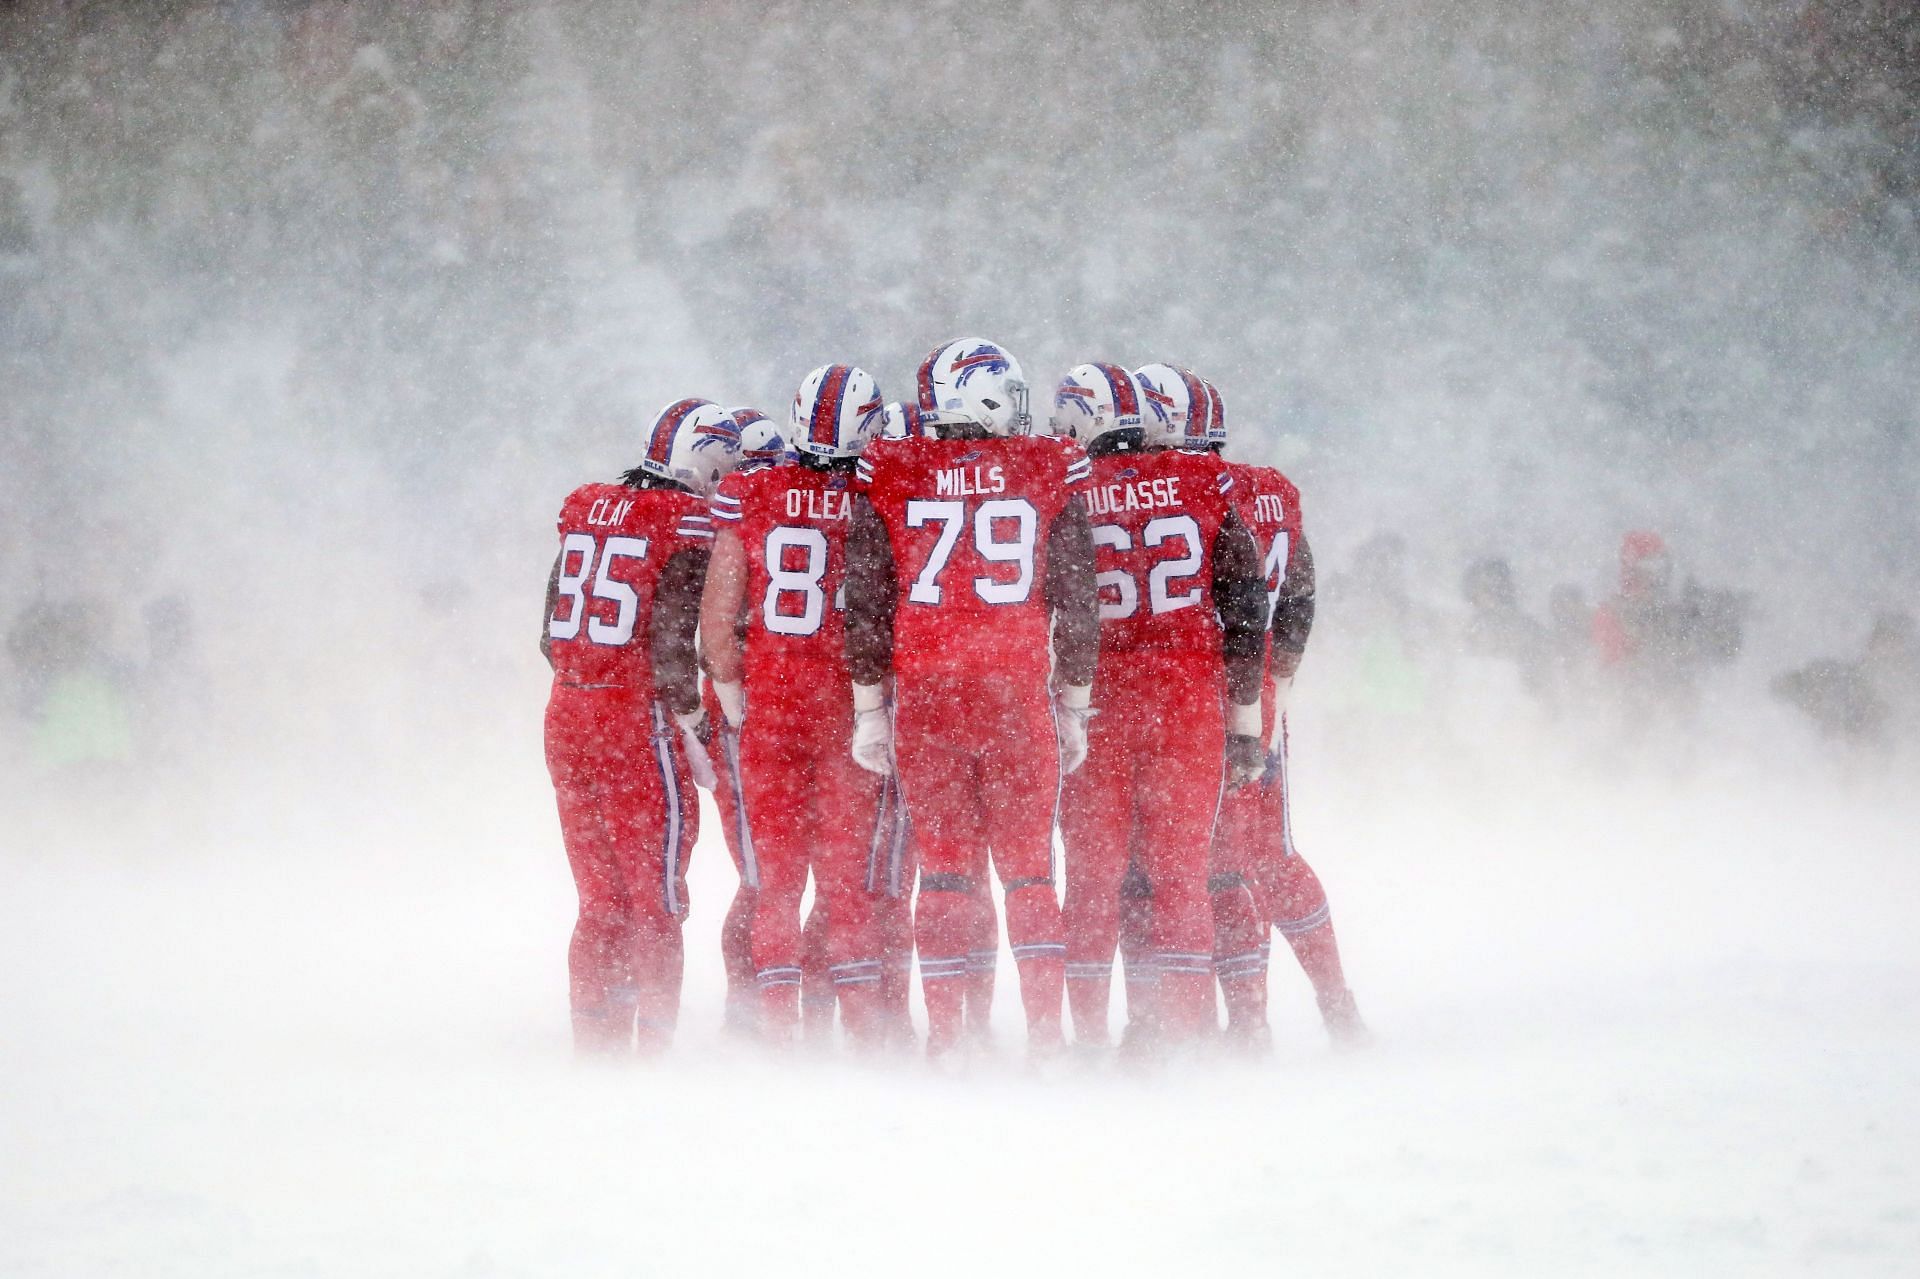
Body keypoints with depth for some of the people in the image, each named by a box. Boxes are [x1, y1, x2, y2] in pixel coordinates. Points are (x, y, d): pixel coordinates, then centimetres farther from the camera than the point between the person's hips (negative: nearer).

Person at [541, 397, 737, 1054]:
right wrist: (695, 731, -10)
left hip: (567, 714, 7)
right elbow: (669, 640, -16)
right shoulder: (687, 525, -10)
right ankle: (651, 1044, -2)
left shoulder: (586, 509, 11)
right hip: (639, 722, -7)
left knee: (601, 899, 15)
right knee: (656, 897, 1)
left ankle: (594, 1039, 16)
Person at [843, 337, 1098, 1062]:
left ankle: (943, 1034, 4)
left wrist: (869, 714, 9)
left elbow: (865, 606, 2)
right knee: (1028, 864, 7)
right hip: (1019, 698, 0)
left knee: (942, 867, 7)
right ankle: (1044, 1029, 1)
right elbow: (1076, 602, 4)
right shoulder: (1049, 473, 0)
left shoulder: (887, 476, 0)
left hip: (923, 697, 1)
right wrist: (1074, 712, 13)